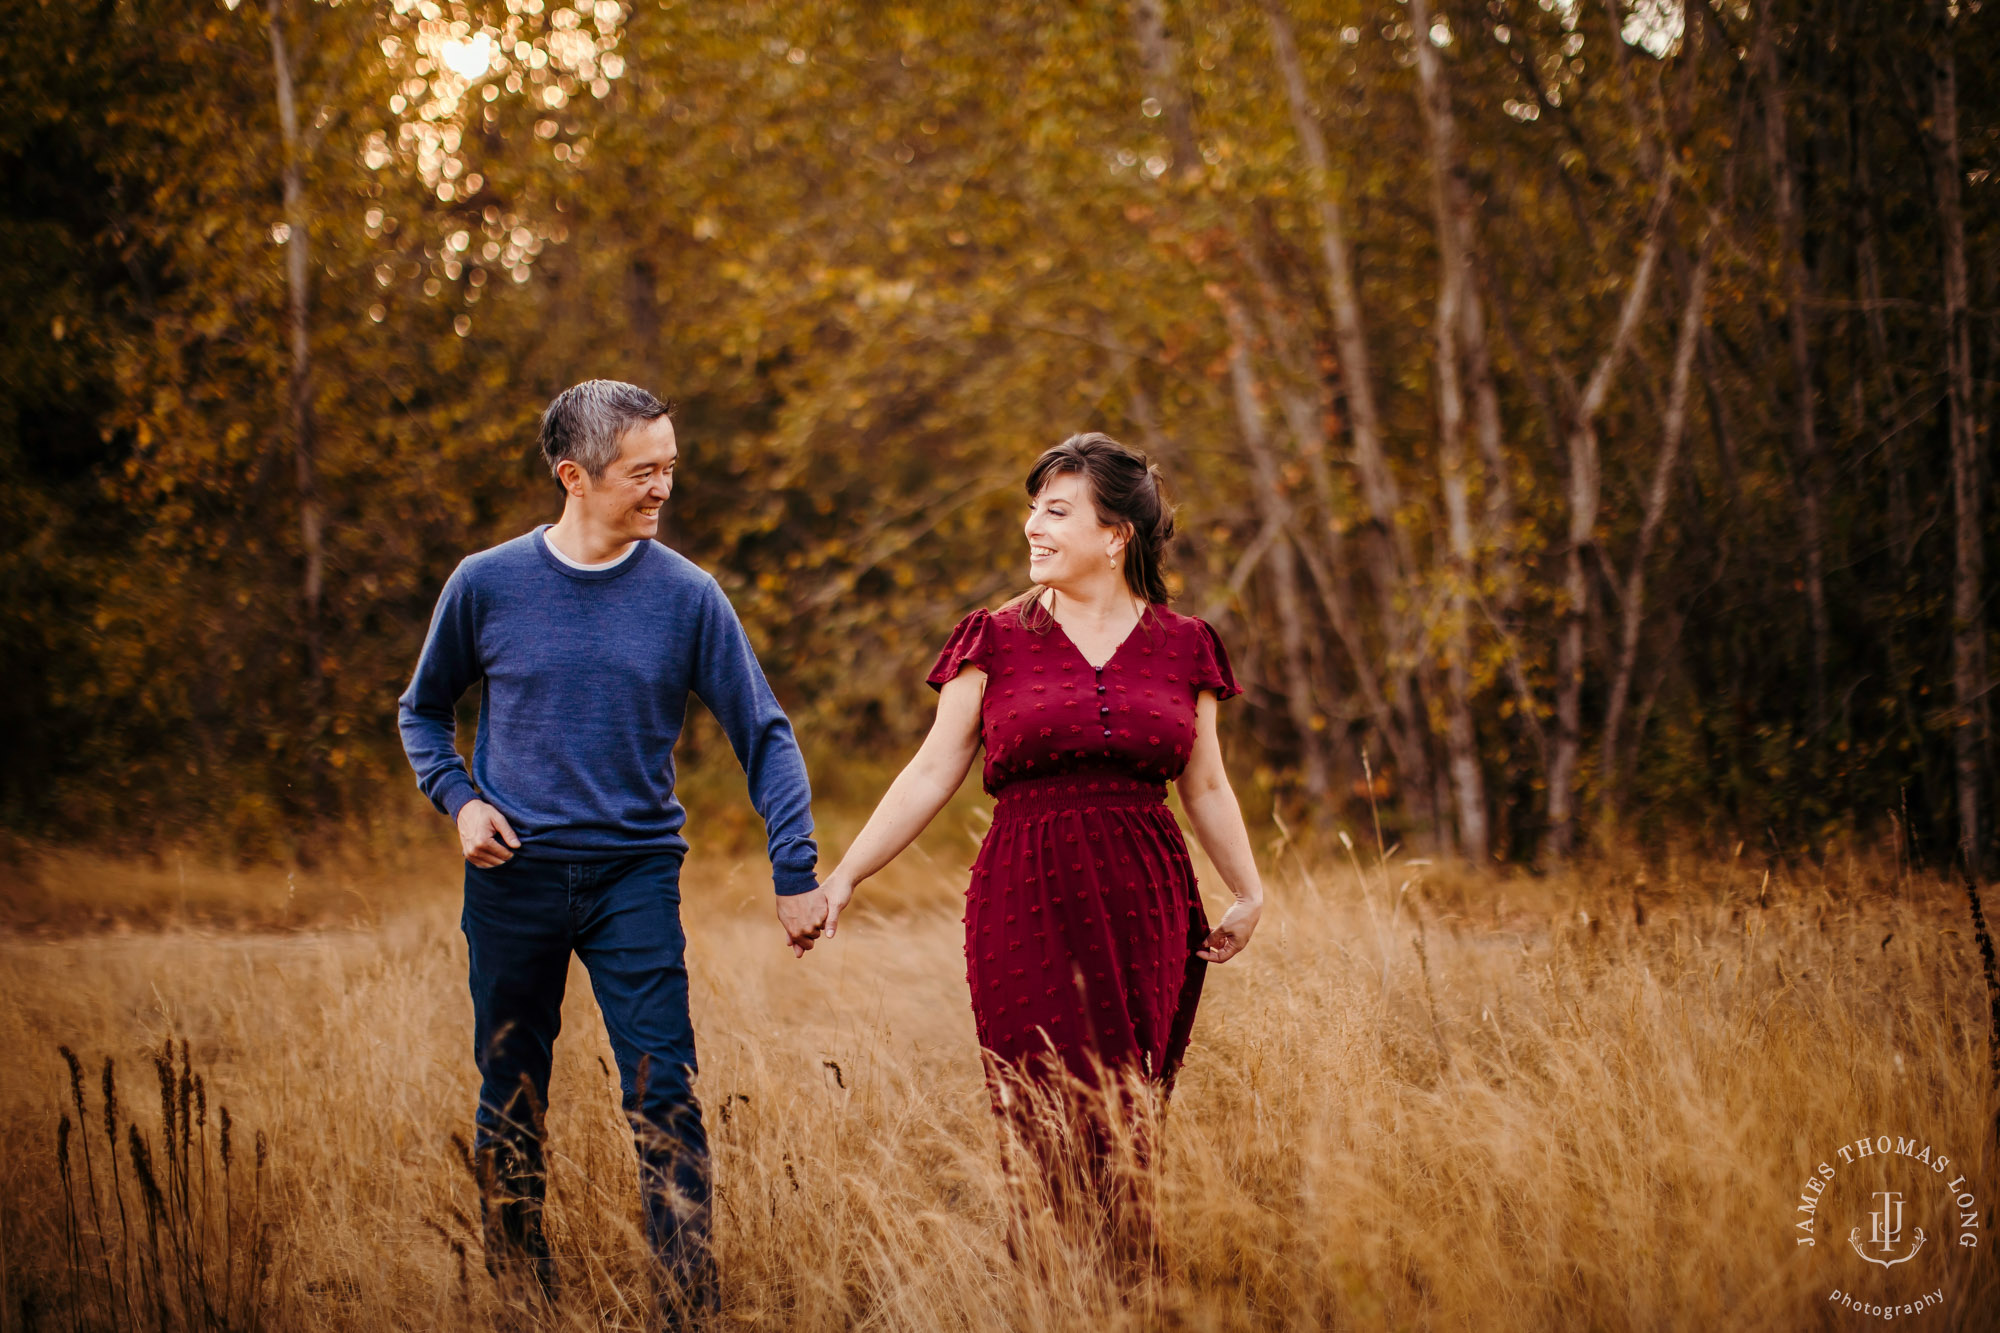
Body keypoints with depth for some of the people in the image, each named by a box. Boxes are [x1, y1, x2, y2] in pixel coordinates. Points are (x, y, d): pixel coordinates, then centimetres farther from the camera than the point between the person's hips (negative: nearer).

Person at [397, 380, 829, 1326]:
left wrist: (796, 875, -7)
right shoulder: (486, 585, -1)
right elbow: (423, 712, 14)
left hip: (636, 878, -1)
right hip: (512, 881, 1)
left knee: (666, 1102, -8)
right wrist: (459, 801, -4)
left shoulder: (687, 598, -2)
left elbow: (764, 737, 0)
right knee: (510, 1106, 10)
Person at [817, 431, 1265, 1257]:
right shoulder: (996, 642, 5)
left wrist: (1249, 893, 10)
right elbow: (932, 773, 4)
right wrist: (842, 878, -2)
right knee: (1054, 1133, -6)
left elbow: (1206, 788, 16)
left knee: (1124, 1129, -1)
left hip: (1143, 906, 1)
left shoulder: (1181, 647, 8)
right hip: (1028, 904, -1)